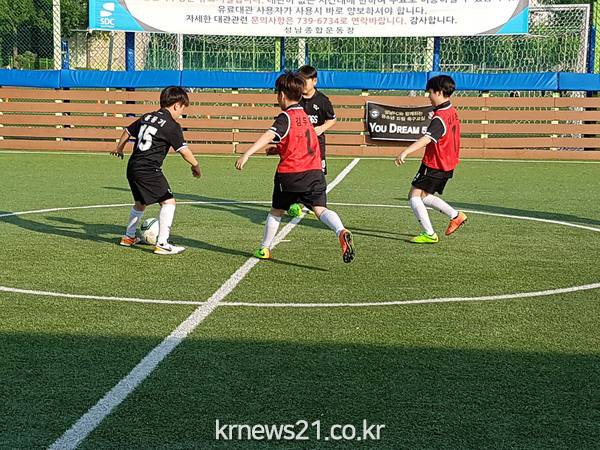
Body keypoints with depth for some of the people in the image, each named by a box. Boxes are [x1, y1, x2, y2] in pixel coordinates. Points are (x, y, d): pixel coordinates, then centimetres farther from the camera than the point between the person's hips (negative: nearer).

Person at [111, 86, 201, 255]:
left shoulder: (146, 117, 14)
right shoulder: (172, 126, -8)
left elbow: (127, 131, 27)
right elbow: (184, 151, -11)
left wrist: (119, 148, 45)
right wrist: (195, 165, 6)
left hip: (133, 167, 9)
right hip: (149, 170, -9)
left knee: (140, 202, 26)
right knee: (168, 201, -6)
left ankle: (129, 237, 39)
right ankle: (162, 244, -11)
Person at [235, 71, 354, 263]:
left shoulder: (285, 117, -6)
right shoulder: (304, 115, 18)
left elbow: (269, 136, -23)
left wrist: (247, 154, -31)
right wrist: (279, 148, 34)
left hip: (289, 173, -4)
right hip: (314, 171, 5)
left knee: (276, 211, 15)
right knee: (320, 209, -7)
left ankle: (264, 249, 26)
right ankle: (341, 232, -35)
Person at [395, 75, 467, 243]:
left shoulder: (440, 117, -21)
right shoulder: (452, 112, 10)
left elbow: (427, 139, -36)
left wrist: (405, 152, -45)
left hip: (434, 164, -9)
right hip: (447, 164, 10)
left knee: (414, 195, -5)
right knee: (425, 196, 20)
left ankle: (429, 234, -6)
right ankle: (456, 215, 22)